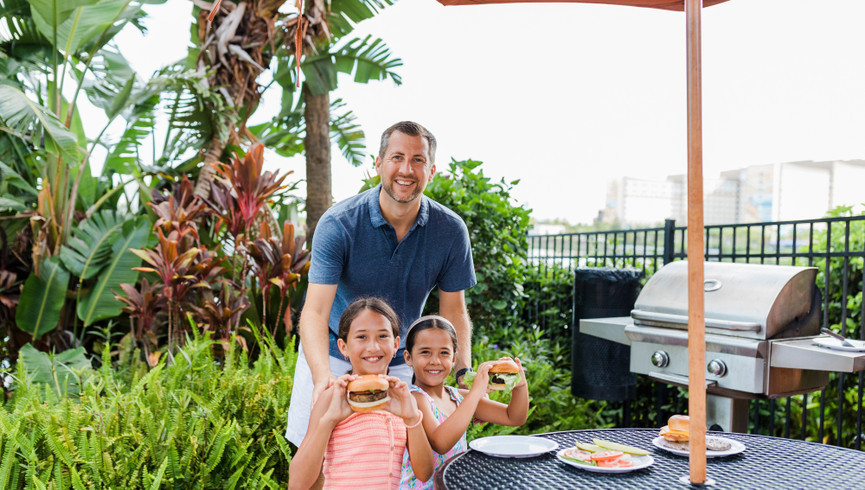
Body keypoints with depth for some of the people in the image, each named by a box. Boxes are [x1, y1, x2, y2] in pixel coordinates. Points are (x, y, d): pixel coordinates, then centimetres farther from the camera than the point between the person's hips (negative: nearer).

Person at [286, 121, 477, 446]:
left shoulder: (451, 231, -14)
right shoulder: (338, 224, -22)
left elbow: (453, 312, -5)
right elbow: (315, 312, -29)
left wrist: (465, 373, -18)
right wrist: (322, 376, -46)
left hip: (398, 364, 2)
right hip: (333, 354, -1)